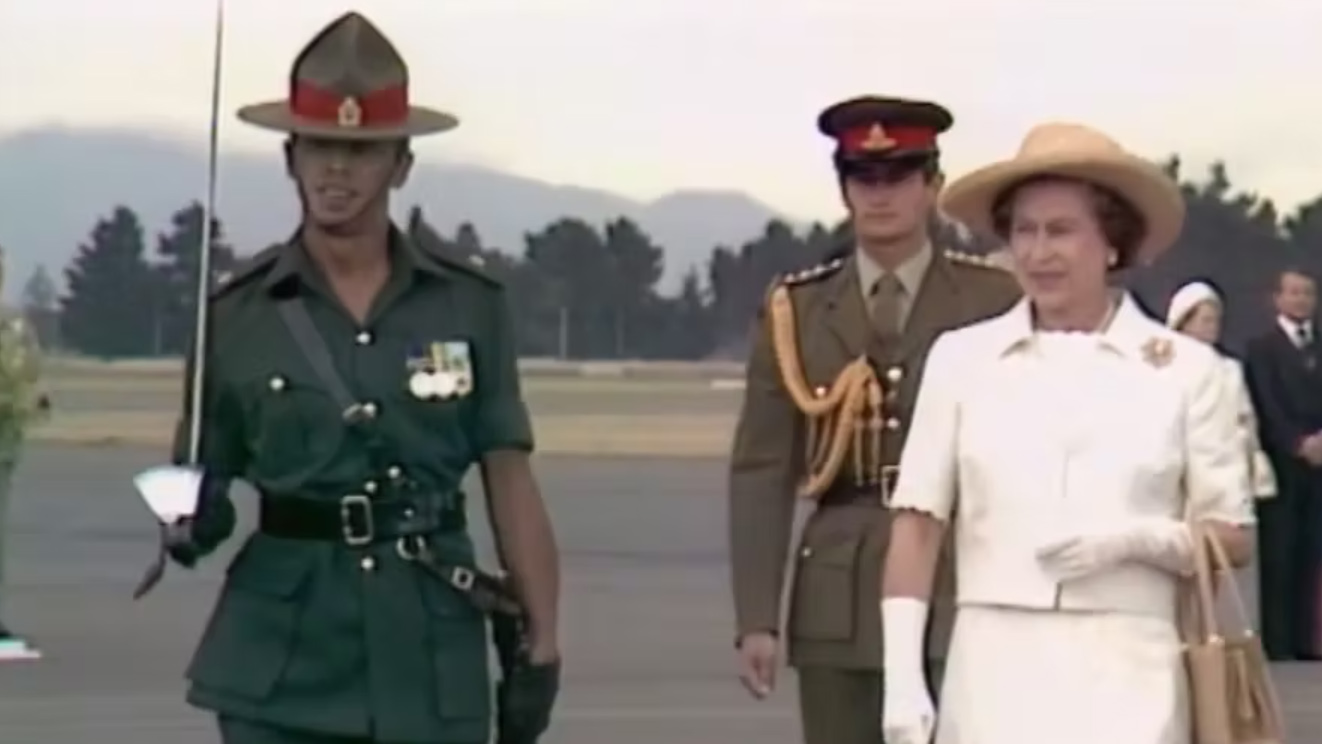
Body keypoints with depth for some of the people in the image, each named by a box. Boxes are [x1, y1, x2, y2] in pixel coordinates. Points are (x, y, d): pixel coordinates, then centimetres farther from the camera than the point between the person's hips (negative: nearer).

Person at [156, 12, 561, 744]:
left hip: (432, 658, 1)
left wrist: (541, 645, -1)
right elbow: (199, 478, 7)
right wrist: (193, 524, -16)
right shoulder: (236, 313, 0)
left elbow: (509, 481, 4)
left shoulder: (470, 304, 2)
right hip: (282, 663, -1)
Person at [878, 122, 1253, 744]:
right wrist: (902, 675, -3)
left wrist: (1136, 538, -12)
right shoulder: (962, 358, 6)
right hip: (995, 670, 1)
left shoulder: (1183, 368, 4)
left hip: (1126, 674, -1)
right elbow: (917, 523, 4)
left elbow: (1232, 539, 7)